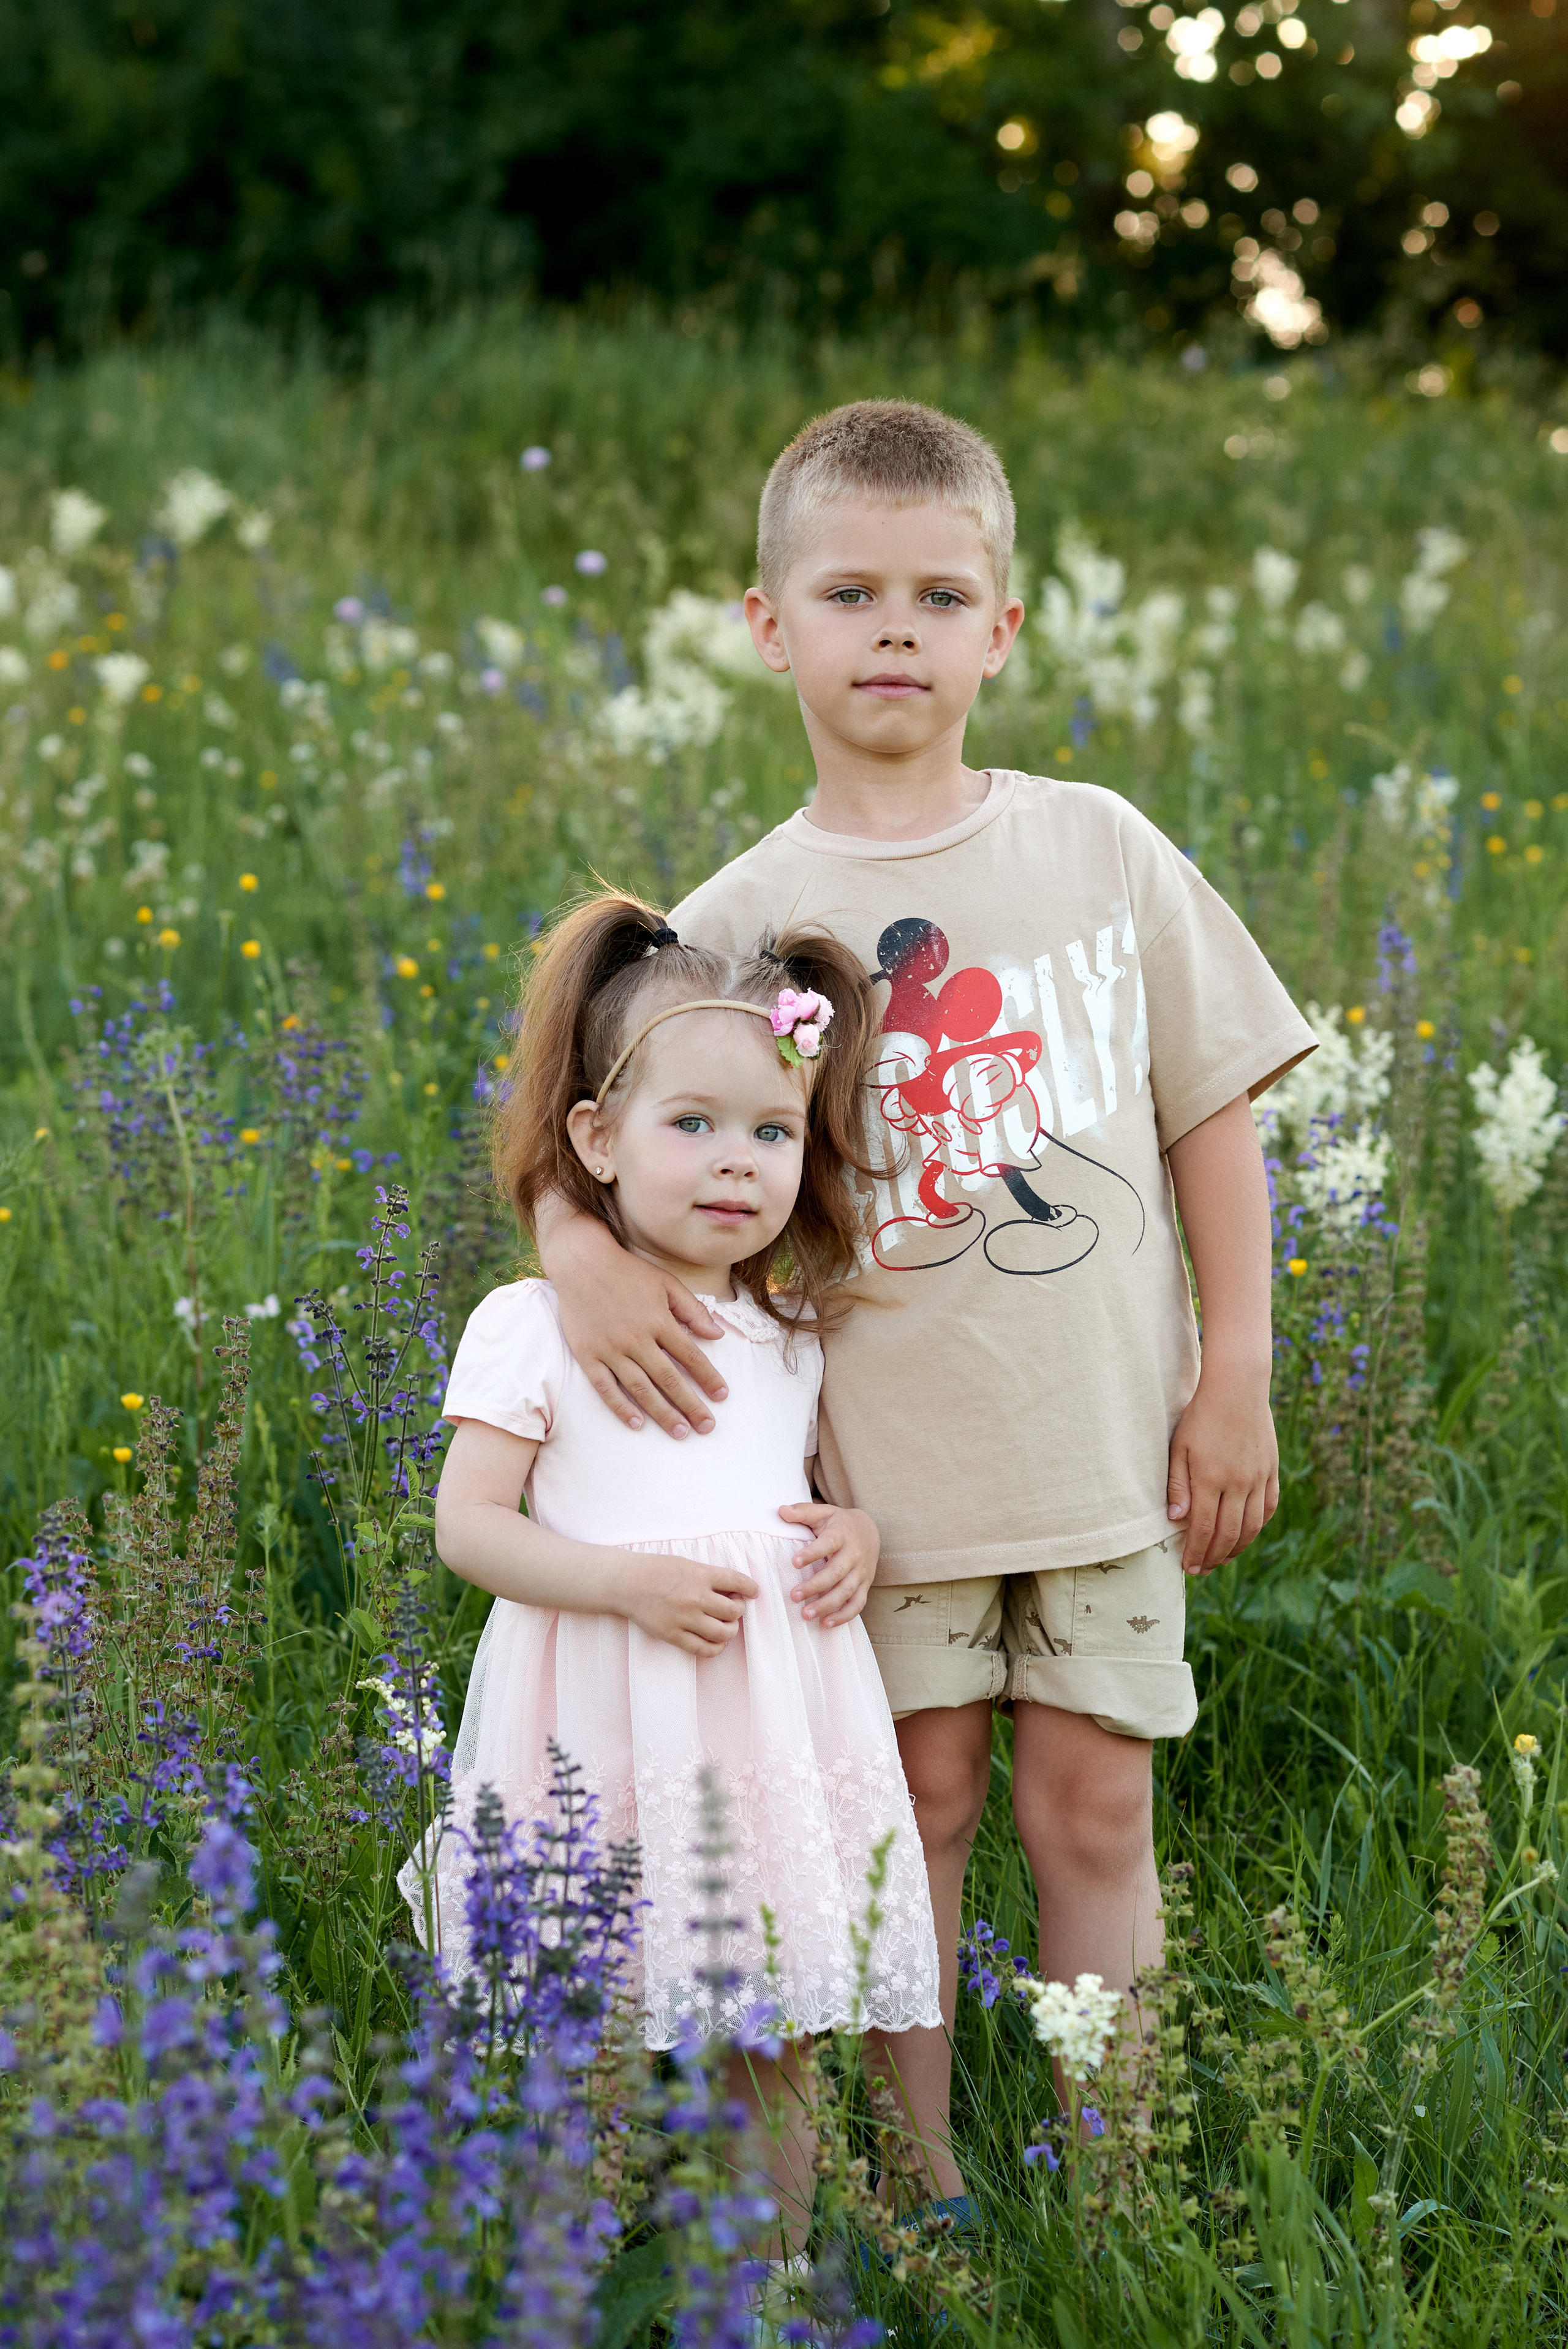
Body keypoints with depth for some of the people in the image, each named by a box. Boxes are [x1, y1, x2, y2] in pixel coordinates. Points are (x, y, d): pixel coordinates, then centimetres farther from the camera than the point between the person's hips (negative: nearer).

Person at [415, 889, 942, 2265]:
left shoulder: (795, 1334, 12)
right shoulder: (532, 1326, -2)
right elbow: (468, 1524, -5)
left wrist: (860, 1536, 0)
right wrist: (620, 1581, -18)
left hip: (777, 1723, 4)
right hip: (606, 1728, -3)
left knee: (770, 2060, 7)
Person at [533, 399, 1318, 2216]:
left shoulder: (1100, 851, 1)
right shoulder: (736, 921, -2)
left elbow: (1211, 1113, 4)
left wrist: (1237, 1376, 0)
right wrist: (584, 1251, -20)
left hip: (1107, 1444, 1)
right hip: (884, 1453, -1)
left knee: (1094, 1811, 6)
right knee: (921, 1801, 7)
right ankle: (923, 2182, 21)